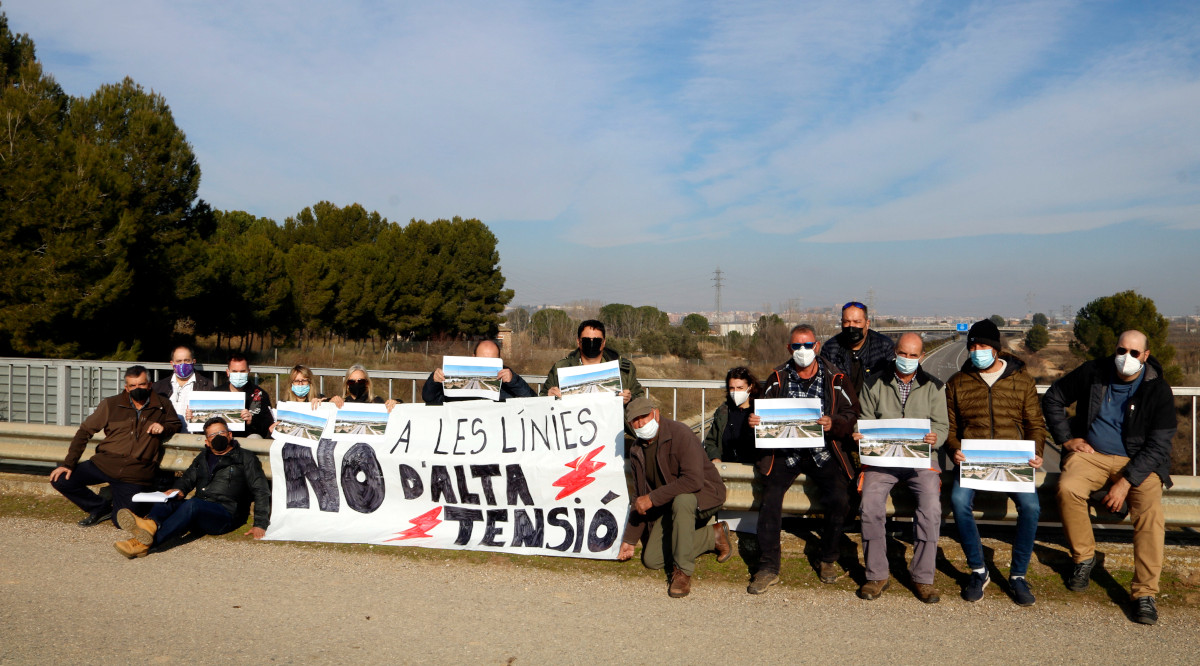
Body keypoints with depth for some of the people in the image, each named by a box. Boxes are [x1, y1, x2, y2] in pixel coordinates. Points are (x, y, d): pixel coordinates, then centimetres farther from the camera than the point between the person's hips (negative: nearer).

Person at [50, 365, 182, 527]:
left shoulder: (163, 406, 6)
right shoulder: (111, 404, 4)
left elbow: (176, 424, 20)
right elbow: (85, 431, 5)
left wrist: (164, 428, -6)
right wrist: (68, 463, -5)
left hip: (135, 475, -2)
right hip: (104, 463, 2)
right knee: (60, 480, -14)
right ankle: (101, 508, 11)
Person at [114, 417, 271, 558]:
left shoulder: (246, 458, 10)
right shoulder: (203, 457, 26)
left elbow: (261, 492, 4)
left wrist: (260, 525, -8)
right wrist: (178, 490, 4)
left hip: (226, 513, -5)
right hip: (198, 511, 5)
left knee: (192, 505, -33)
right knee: (166, 503, -22)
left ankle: (146, 542, -52)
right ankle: (151, 525, -57)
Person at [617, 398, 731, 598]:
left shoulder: (680, 434, -23)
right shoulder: (637, 450, 0)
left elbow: (693, 481, -33)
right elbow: (640, 498, 8)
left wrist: (653, 498, -30)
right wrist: (629, 540, 7)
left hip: (704, 494, -7)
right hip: (669, 504, 7)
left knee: (681, 500, -41)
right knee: (652, 560, -5)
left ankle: (683, 571, -24)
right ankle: (713, 536, 12)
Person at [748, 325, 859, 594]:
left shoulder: (835, 379, 5)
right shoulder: (778, 378, 9)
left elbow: (853, 416, 2)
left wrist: (833, 424, -19)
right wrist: (754, 421, -9)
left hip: (823, 451, -1)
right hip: (786, 450, 1)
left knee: (838, 499, -22)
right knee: (770, 497, -22)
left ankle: (828, 561, 4)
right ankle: (768, 568, -9)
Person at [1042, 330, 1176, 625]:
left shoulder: (1158, 390, -7)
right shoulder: (1093, 373, -1)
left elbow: (1158, 446, -10)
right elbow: (1053, 398, 13)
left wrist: (1126, 482, -20)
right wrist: (1066, 439, 3)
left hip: (1138, 461, -1)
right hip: (1091, 453, 1)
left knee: (1150, 509, -27)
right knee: (1067, 488, -29)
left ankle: (1144, 593, -19)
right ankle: (1084, 558, -7)